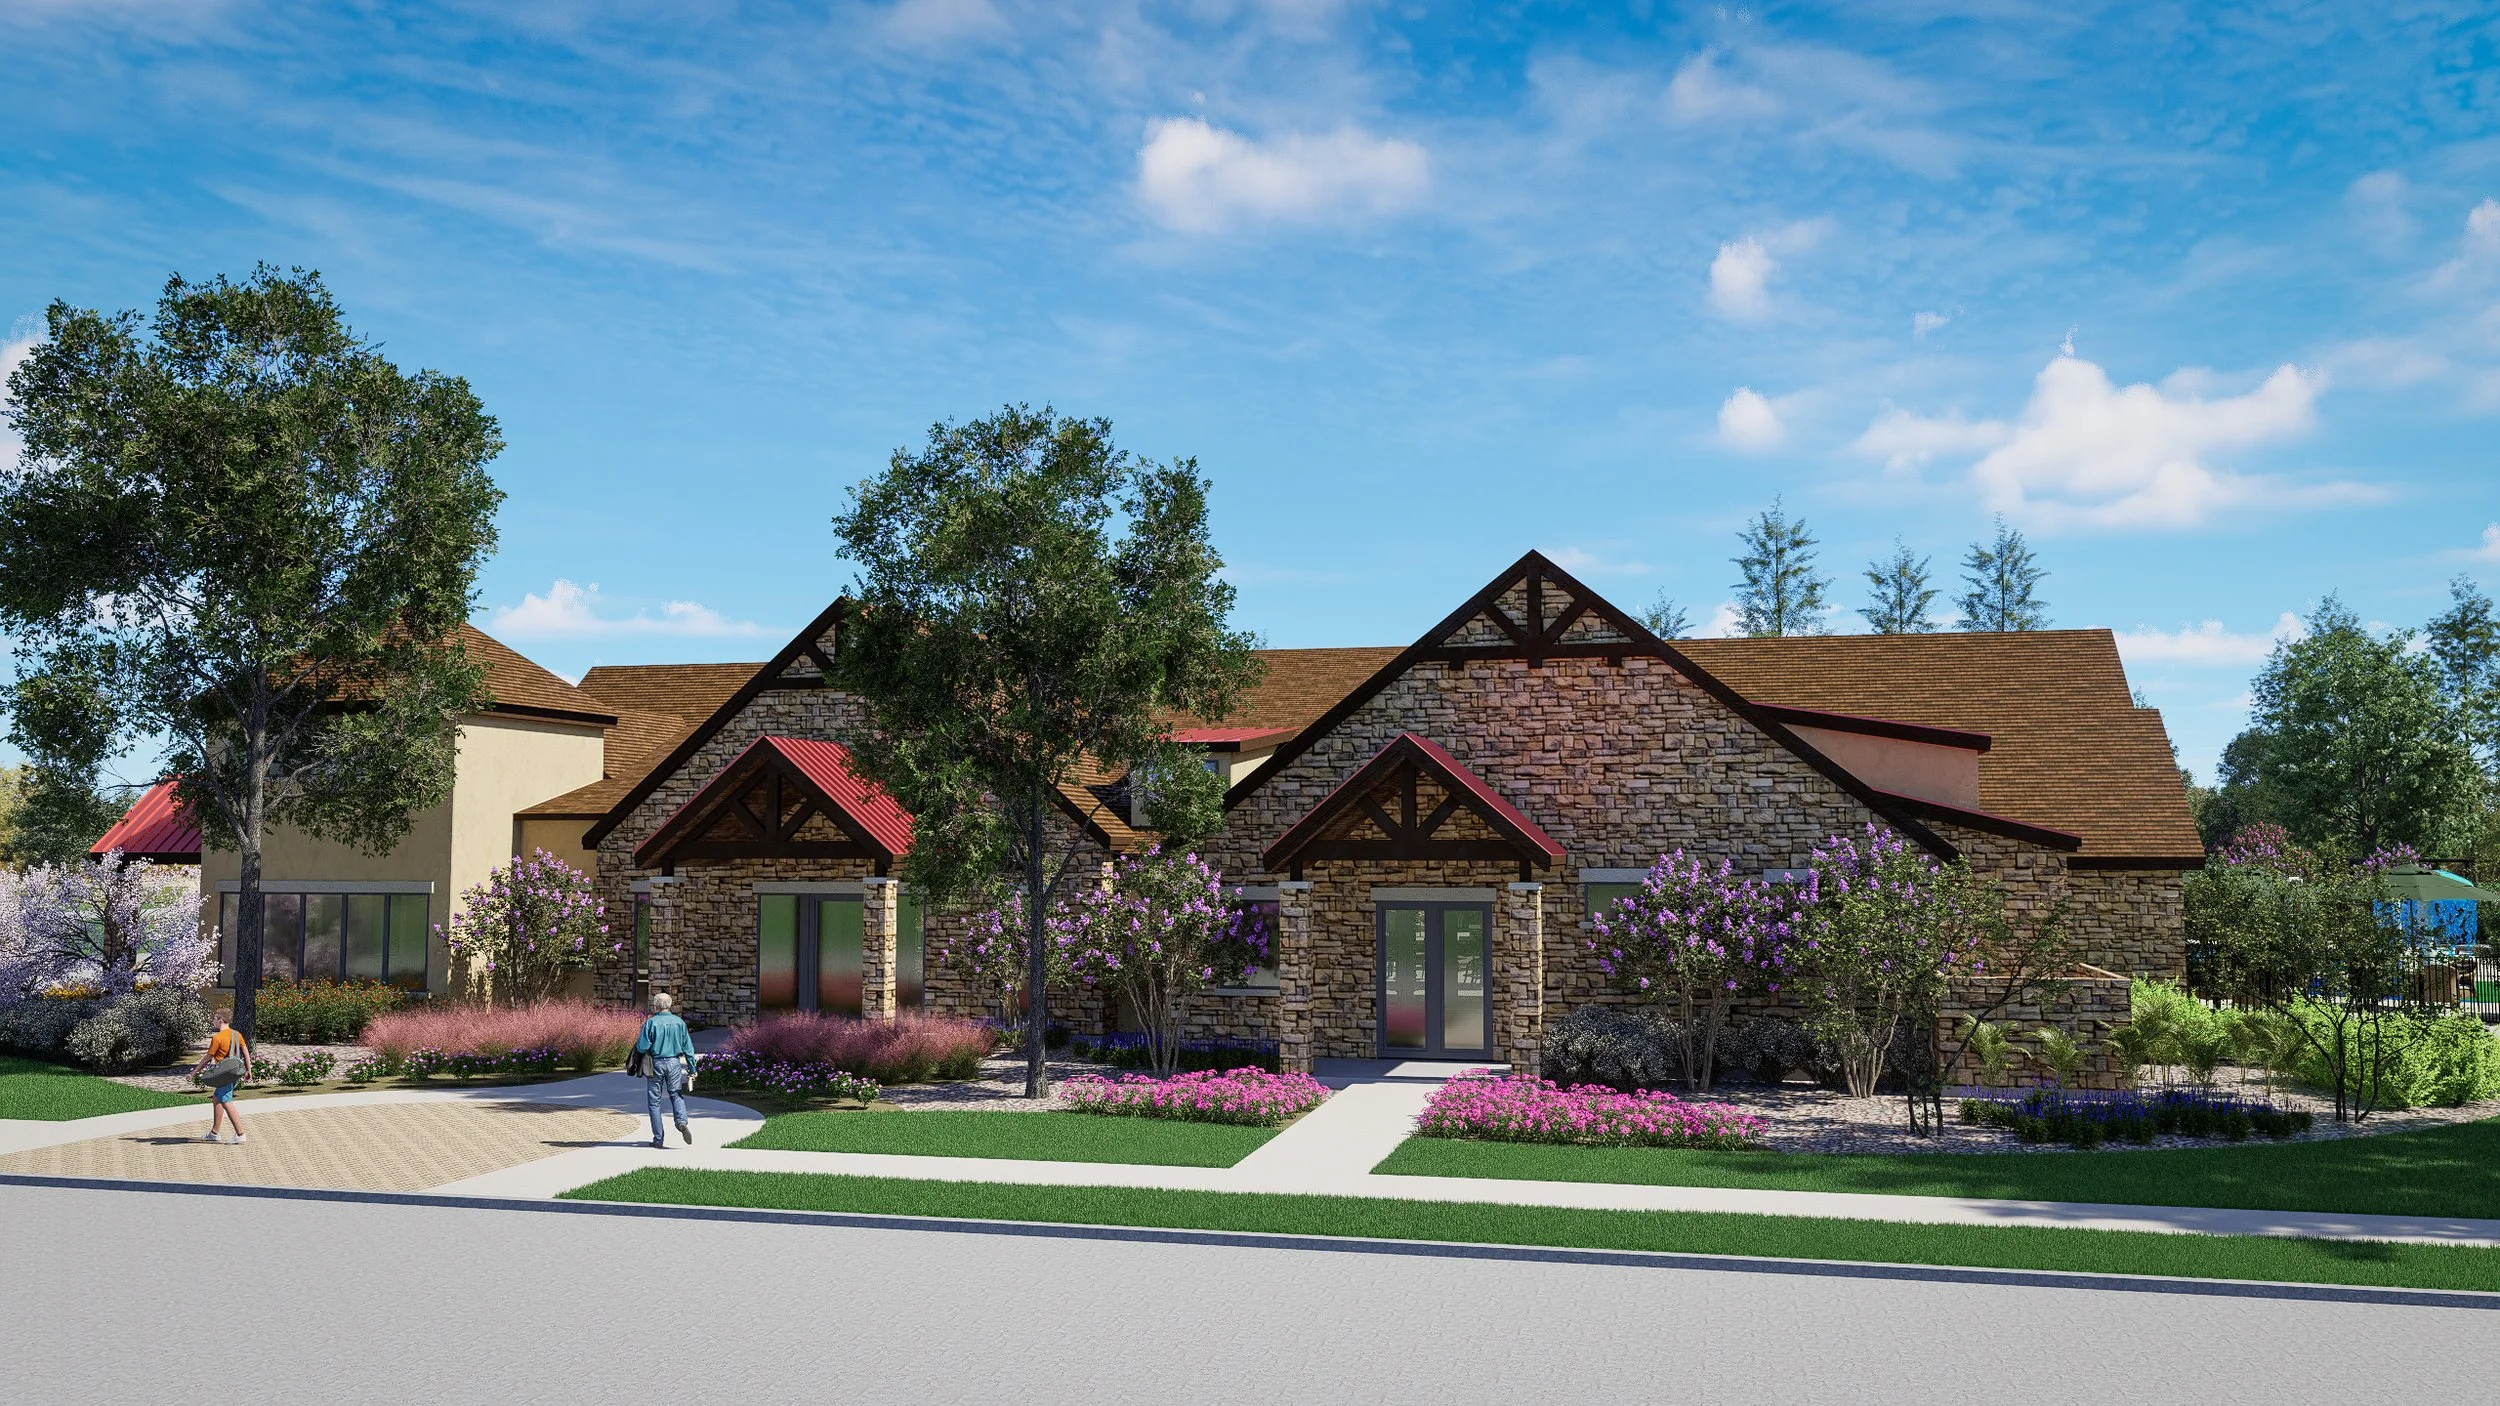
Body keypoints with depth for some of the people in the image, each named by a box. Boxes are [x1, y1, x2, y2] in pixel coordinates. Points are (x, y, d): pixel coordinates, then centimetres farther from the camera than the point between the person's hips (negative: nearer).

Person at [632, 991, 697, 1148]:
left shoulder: (651, 1023, -10)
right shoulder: (679, 1023, 1)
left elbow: (642, 1047, -13)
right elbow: (688, 1048, 4)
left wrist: (637, 1044, 11)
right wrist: (692, 1069, 10)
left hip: (656, 1064, -2)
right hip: (674, 1063, 2)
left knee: (655, 1101, 8)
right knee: (676, 1095, 14)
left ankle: (658, 1138, 8)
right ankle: (681, 1121, -15)